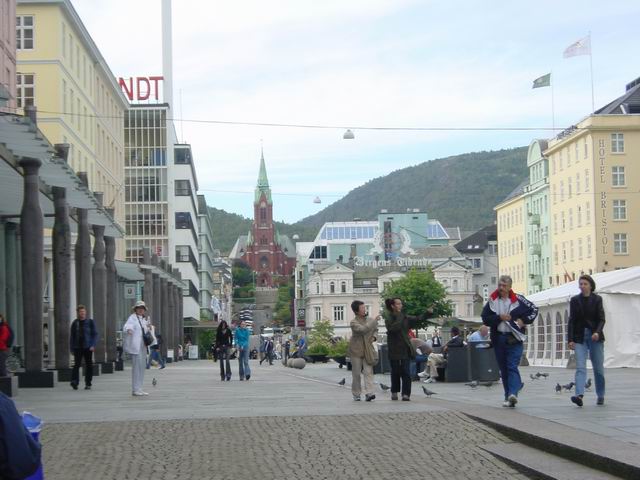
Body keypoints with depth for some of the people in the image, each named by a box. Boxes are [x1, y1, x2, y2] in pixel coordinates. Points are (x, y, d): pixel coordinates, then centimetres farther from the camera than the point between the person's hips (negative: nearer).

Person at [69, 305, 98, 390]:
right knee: (77, 364, -11)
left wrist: (93, 345, -10)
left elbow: (95, 334, 2)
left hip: (88, 348, -1)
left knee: (89, 365, 2)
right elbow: (72, 336, 12)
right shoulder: (75, 323, 9)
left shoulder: (90, 322, 4)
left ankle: (88, 384, 10)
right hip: (77, 347, 1)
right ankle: (74, 382, -17)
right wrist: (72, 348, 7)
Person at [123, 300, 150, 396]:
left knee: (142, 366, 10)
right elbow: (126, 326, -27)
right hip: (135, 345, -9)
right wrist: (128, 330, -48)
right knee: (136, 366, -12)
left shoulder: (143, 319, 17)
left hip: (142, 346, 9)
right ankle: (135, 389, -11)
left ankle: (139, 389, 16)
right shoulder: (132, 318, -8)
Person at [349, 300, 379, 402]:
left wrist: (373, 337, 1)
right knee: (356, 373, 4)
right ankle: (356, 394, 15)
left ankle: (369, 393, -17)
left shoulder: (370, 320, 5)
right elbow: (363, 329, -31)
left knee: (368, 371, -9)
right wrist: (374, 321, -29)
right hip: (356, 350, -3)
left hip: (368, 350, 3)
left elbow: (375, 330, 23)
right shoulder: (354, 323, -12)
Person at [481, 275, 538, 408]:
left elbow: (534, 310, 10)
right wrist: (499, 318, -11)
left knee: (512, 366, -14)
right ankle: (508, 396, 14)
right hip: (498, 338, 3)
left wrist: (524, 321, -3)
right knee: (503, 369, 7)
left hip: (514, 338, -3)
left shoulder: (518, 300, 1)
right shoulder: (492, 301, 7)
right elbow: (485, 318, 3)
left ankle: (513, 393, -25)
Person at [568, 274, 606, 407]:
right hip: (580, 337, 1)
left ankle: (600, 396, 20)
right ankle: (579, 395, -25)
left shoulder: (597, 299, 1)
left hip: (595, 336, -1)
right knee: (580, 367, -12)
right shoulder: (575, 300, 5)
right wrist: (570, 339, -1)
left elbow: (601, 319, -3)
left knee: (598, 368, 5)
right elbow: (571, 320, 5)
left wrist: (597, 332, -21)